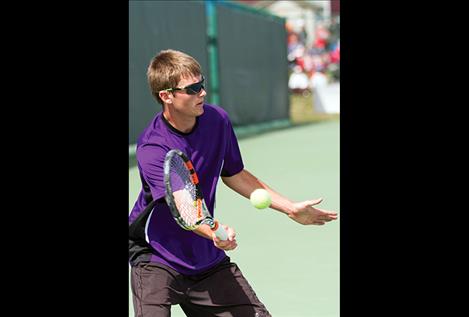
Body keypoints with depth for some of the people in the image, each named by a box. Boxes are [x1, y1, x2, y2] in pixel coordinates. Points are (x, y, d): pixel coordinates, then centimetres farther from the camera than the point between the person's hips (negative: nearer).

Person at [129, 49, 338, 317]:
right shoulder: (151, 149, -23)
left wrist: (291, 208, 14)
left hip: (208, 258, 6)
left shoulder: (218, 120, -4)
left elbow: (233, 174, 12)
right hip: (157, 261, -5)